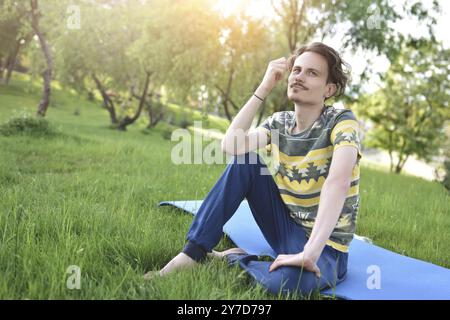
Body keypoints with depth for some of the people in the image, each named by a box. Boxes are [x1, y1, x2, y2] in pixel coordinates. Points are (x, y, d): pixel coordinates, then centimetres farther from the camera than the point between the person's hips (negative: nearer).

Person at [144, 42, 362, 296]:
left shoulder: (342, 122, -14)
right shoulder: (280, 122, 3)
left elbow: (337, 183, -32)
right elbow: (231, 146, -15)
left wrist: (310, 252, -43)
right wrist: (264, 89, -14)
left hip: (325, 244, -5)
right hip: (287, 229, 5)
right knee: (244, 161, -13)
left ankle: (231, 259, -5)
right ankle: (193, 254, -11)